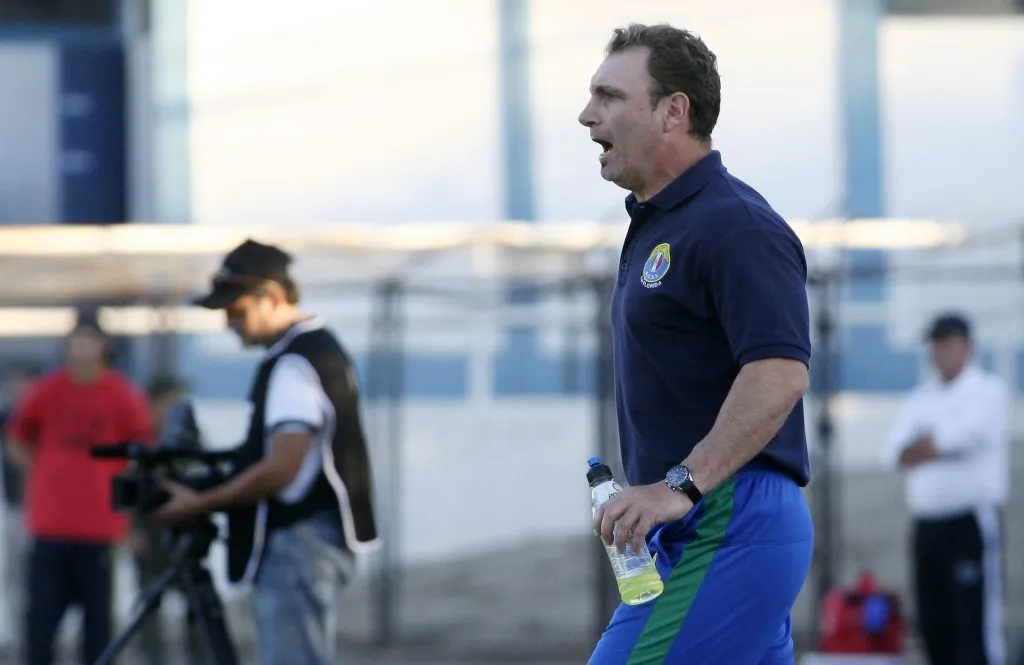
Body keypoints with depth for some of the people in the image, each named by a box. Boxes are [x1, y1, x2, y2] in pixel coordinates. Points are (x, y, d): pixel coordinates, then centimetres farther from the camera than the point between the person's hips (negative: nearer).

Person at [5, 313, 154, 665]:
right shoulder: (47, 390, 5)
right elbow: (17, 442, 17)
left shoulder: (124, 395, -2)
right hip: (49, 527, 2)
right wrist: (48, 474, 10)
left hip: (99, 529, -2)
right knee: (40, 616, 0)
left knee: (97, 618, 0)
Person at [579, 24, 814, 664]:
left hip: (727, 532, -11)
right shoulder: (657, 223, 19)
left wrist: (680, 486, -30)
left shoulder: (735, 225, -14)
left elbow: (780, 374, -25)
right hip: (691, 533, 11)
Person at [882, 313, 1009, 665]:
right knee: (934, 626, 6)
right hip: (926, 526, 6)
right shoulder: (920, 398, 18)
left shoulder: (989, 390, 1)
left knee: (975, 623, -12)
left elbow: (965, 434, -16)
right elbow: (895, 454, 5)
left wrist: (921, 449, 0)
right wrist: (942, 449, -10)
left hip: (971, 522, -6)